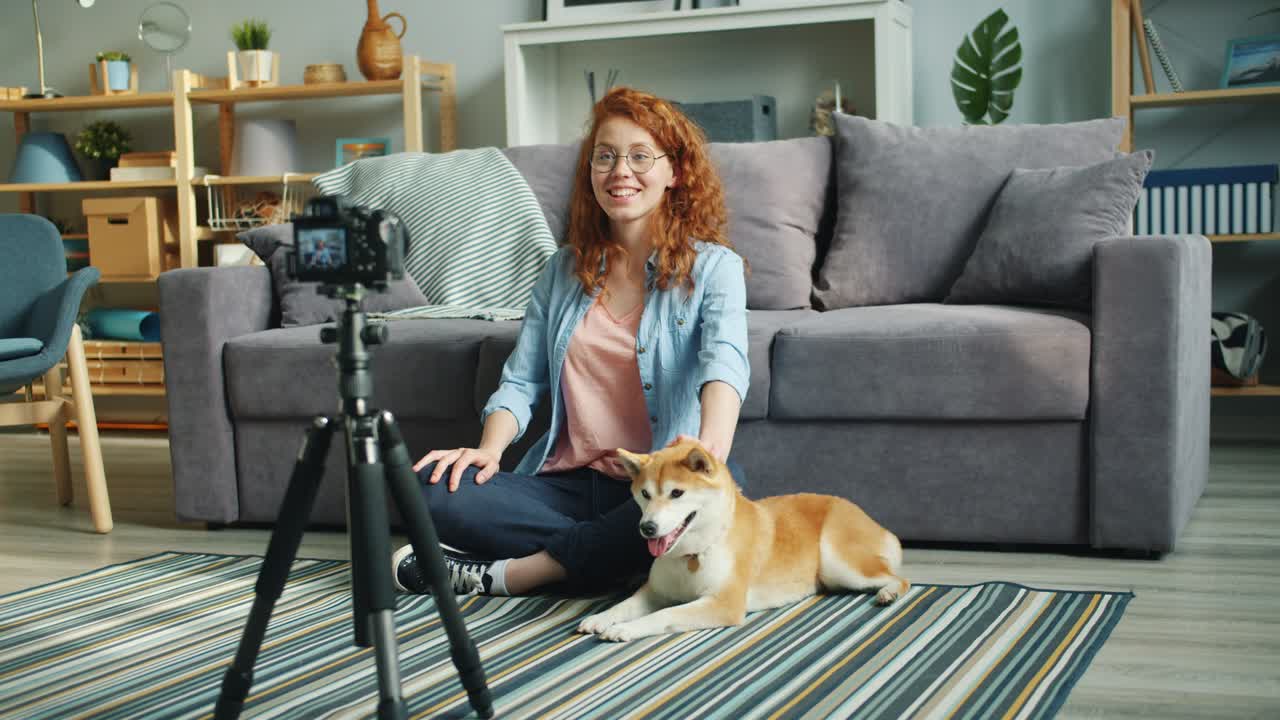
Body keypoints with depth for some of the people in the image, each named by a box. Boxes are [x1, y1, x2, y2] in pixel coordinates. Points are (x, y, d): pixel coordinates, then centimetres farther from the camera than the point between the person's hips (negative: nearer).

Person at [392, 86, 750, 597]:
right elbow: (521, 381, 11)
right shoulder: (565, 268, 15)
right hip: (566, 483, 3)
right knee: (433, 488, -20)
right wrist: (489, 449, -12)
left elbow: (725, 358, -19)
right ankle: (617, 554, -17)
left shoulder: (712, 267, 1)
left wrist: (712, 442, -41)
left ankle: (506, 573, -25)